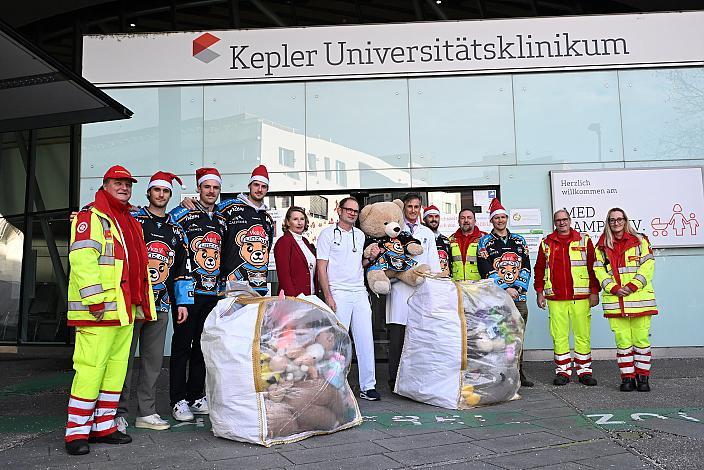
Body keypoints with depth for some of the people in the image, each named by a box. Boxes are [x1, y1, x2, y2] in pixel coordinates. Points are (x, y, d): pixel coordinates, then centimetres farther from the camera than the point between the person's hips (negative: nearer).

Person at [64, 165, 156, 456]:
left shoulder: (132, 224, 22)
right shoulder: (90, 217, -3)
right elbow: (82, 259, -15)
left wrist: (141, 302, 21)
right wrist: (95, 298, -22)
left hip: (126, 309, 8)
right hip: (98, 310, -8)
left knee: (117, 367, 10)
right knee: (91, 368, -8)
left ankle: (103, 426, 19)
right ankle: (77, 431, 3)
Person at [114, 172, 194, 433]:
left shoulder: (176, 230, 15)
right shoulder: (131, 221, 2)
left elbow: (182, 269, 16)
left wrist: (182, 302, 12)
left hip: (160, 304, 4)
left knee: (153, 360, 8)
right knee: (124, 358, 0)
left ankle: (146, 413, 17)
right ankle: (118, 414, 12)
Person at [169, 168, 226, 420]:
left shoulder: (223, 221, 14)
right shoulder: (182, 215, -2)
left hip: (213, 293, 5)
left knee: (203, 346, 11)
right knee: (182, 346, 0)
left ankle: (196, 397, 22)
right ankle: (178, 401, 8)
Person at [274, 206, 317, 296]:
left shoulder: (305, 241, 14)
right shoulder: (283, 242, -10)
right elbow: (283, 275, -15)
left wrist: (315, 292, 10)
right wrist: (293, 297, -21)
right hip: (292, 298, -7)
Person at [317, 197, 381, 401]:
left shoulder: (360, 235, 16)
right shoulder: (328, 233, -1)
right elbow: (321, 267, -4)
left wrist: (371, 258, 2)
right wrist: (328, 297, -12)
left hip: (360, 292, 5)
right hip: (338, 293, -5)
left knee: (366, 340, 3)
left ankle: (367, 386, 11)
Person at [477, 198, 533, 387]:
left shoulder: (519, 241, 15)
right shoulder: (485, 242, 4)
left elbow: (526, 267, 9)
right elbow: (485, 270, -5)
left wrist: (518, 288, -6)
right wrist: (505, 289, -12)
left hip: (518, 296, 3)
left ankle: (518, 373, 18)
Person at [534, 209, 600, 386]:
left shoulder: (584, 240, 7)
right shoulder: (546, 243, 11)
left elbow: (593, 267, 5)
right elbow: (539, 269, 12)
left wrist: (594, 291, 0)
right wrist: (539, 292, 7)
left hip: (580, 297, -1)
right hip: (555, 298, 1)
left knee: (582, 334, 2)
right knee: (559, 335, 3)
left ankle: (584, 371, 14)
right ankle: (563, 371, 13)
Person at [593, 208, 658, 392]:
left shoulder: (640, 241, 8)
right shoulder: (602, 246, 11)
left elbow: (648, 265, -1)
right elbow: (599, 270, 5)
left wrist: (633, 285, -12)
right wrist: (614, 288, -9)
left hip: (640, 298, -1)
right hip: (614, 300, 1)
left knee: (641, 339, 1)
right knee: (623, 340, 2)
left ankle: (643, 377, 13)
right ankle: (627, 377, 11)